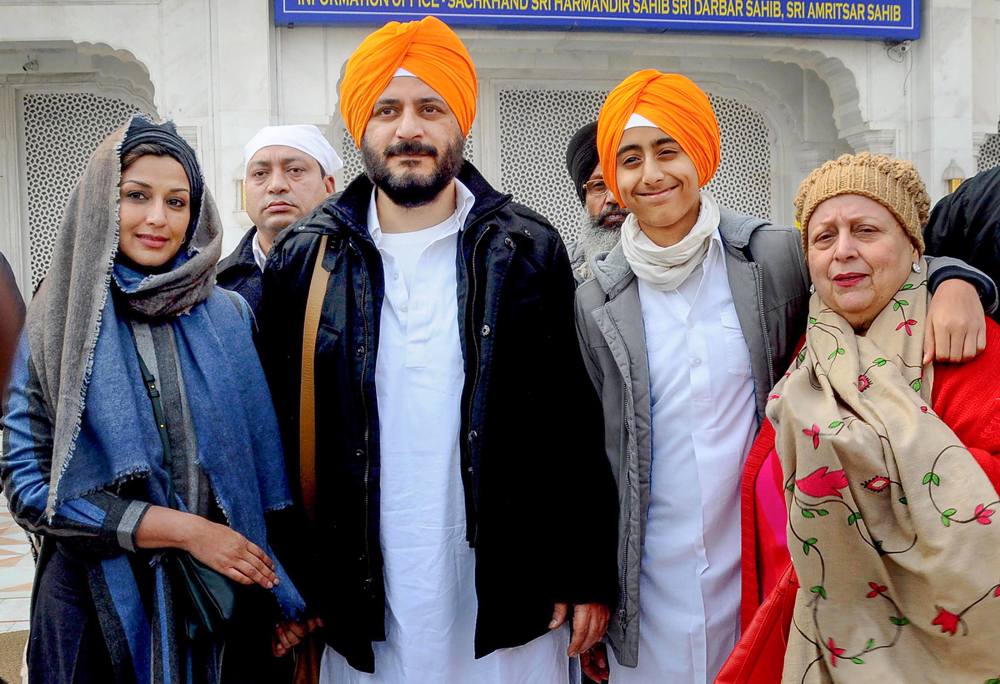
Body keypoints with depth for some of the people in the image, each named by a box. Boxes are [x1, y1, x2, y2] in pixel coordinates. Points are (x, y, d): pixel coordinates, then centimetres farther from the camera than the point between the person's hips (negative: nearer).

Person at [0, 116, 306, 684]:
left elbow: (266, 458, 3)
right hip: (97, 598, -1)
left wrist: (287, 594, -4)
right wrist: (183, 529, -17)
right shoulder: (52, 328, -6)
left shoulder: (232, 315, -1)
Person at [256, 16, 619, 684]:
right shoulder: (305, 261, 2)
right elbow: (279, 434, 5)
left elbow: (576, 429, -1)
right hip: (365, 610, 1)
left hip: (509, 606, 0)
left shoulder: (527, 251, 0)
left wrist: (586, 577, -3)